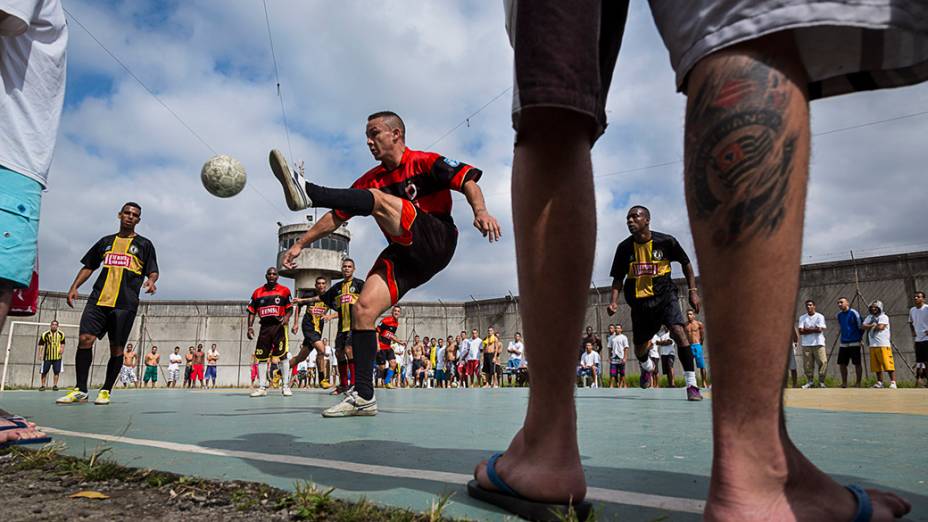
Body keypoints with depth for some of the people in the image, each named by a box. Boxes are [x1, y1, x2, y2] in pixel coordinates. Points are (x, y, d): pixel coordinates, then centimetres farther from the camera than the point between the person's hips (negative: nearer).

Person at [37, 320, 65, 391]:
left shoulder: (61, 334, 3)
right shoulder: (45, 334, -4)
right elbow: (41, 344, -1)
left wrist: (62, 349, -1)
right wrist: (40, 354, -9)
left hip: (57, 356, 1)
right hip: (47, 356, -1)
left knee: (57, 371, 2)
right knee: (44, 371, 4)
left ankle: (55, 385, 11)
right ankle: (42, 385, 15)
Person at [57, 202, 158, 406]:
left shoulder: (144, 244, 11)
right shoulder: (106, 241, 19)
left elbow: (153, 271, 7)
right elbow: (88, 266, 22)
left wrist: (151, 281, -16)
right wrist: (74, 287, 10)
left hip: (125, 303, -2)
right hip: (98, 298, 2)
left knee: (116, 348, -1)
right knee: (85, 339, -10)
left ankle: (106, 391, 12)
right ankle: (80, 390, -1)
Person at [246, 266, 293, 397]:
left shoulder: (284, 291, 5)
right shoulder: (258, 292, 12)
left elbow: (290, 308, 6)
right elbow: (252, 311, 13)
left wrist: (287, 317, -14)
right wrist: (250, 326, 3)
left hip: (279, 326, -3)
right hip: (264, 326, 3)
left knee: (283, 355, -9)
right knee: (261, 357, 2)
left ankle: (285, 386, -1)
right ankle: (262, 387, 10)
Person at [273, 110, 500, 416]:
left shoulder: (424, 162, 2)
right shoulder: (371, 180, 17)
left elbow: (467, 181, -9)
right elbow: (337, 216, 18)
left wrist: (480, 211, -29)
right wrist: (300, 244, 13)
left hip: (436, 244, -5)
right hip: (404, 255, 6)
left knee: (377, 199, -23)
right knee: (363, 308, -12)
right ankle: (364, 397, -9)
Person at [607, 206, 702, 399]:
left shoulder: (666, 241, -9)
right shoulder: (624, 247, -4)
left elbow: (686, 263, 6)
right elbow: (618, 278, 4)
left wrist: (693, 291, 1)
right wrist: (614, 301, -10)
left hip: (664, 295, -2)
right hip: (639, 301, 3)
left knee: (678, 332, -25)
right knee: (639, 348, 12)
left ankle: (692, 385, -16)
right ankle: (648, 367, 49)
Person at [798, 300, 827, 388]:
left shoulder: (820, 316, 3)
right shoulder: (802, 317, 10)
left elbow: (819, 330, -9)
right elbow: (801, 331, 0)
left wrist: (807, 329, -2)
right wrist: (813, 329, -6)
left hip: (818, 344, -2)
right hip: (806, 345, 2)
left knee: (823, 362, -8)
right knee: (807, 364, 2)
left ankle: (821, 382, 2)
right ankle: (810, 381, 13)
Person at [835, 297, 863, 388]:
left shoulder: (853, 313, -8)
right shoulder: (838, 315, 11)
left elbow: (861, 327, -5)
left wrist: (859, 337, 0)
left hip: (854, 343, -6)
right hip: (843, 343, 6)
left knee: (857, 364, -1)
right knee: (842, 364, 6)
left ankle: (858, 383, 6)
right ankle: (844, 383, 15)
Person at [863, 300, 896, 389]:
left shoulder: (883, 317, -2)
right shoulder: (869, 317, 17)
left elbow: (881, 327, -16)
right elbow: (864, 327, 6)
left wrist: (870, 326, 0)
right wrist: (874, 325, -5)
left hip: (883, 345, -6)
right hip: (873, 345, 6)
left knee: (888, 364, -10)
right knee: (876, 365, 9)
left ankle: (893, 382, -6)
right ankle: (879, 382, 16)